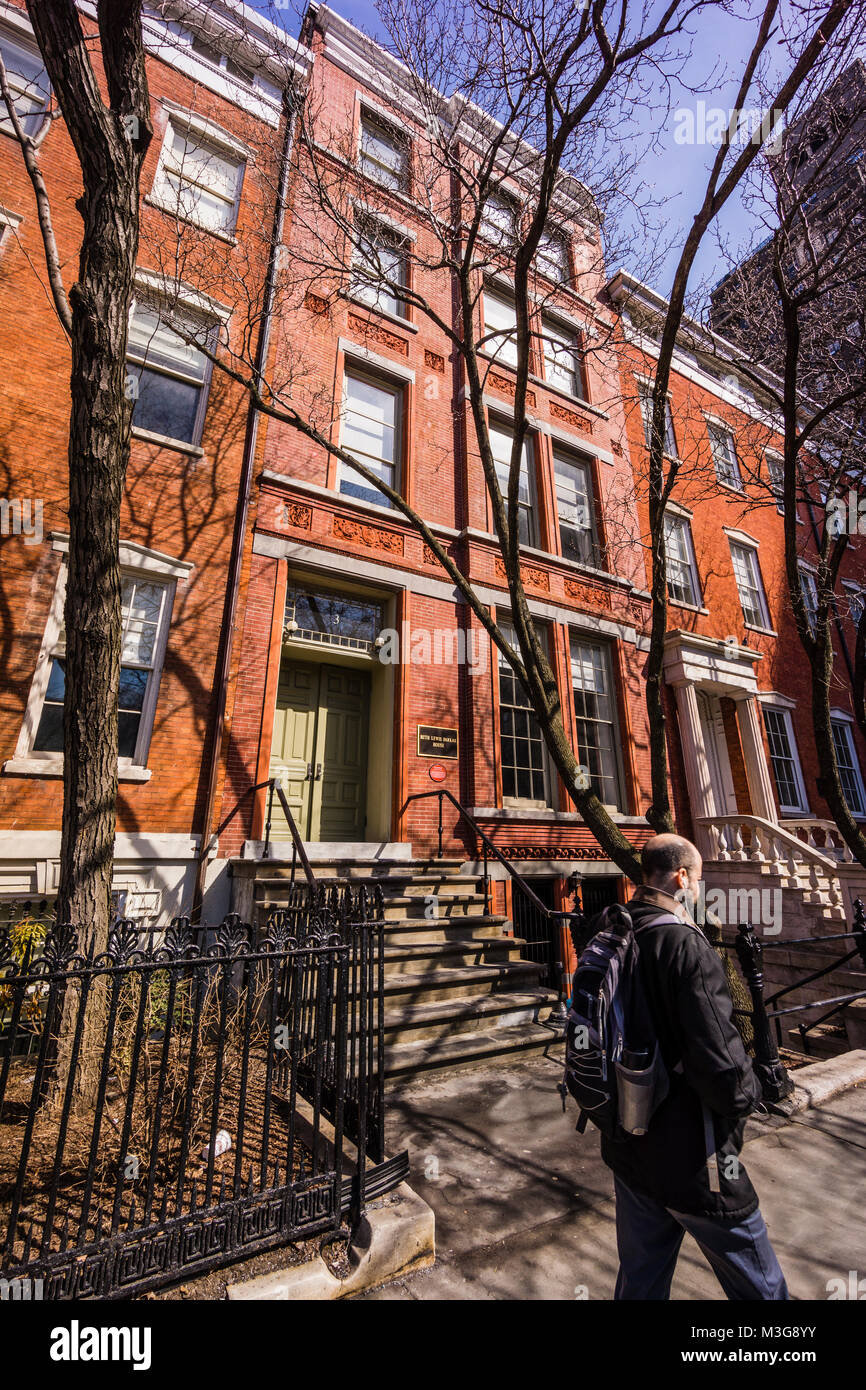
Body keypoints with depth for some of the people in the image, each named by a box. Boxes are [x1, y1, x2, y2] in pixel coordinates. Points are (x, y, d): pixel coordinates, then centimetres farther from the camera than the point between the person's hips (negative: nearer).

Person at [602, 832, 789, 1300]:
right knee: (757, 1284, 18)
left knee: (640, 1280, 23)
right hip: (691, 1161, -6)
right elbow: (722, 1070, -26)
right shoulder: (687, 946, -25)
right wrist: (751, 1089, -5)